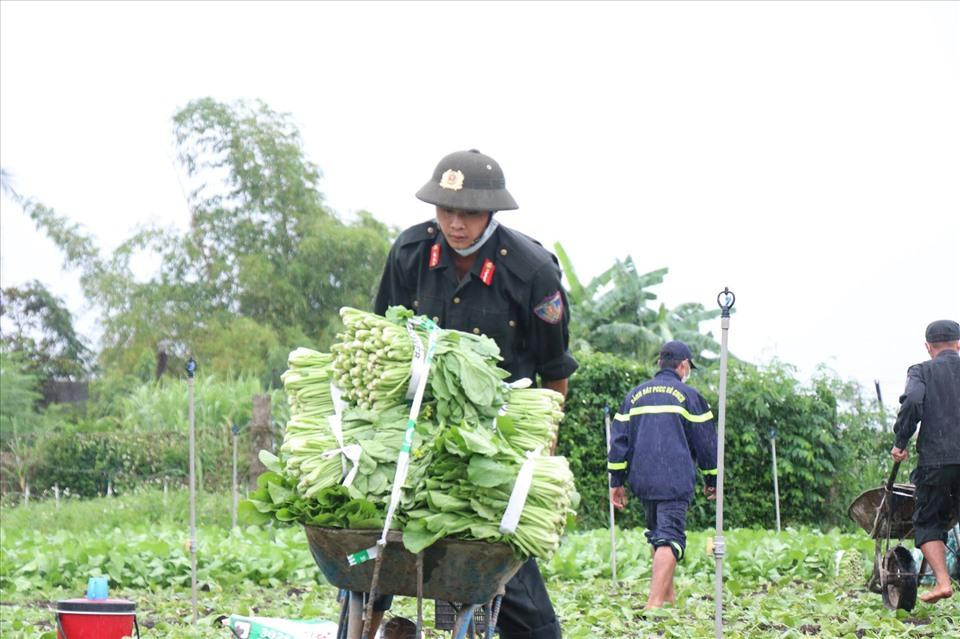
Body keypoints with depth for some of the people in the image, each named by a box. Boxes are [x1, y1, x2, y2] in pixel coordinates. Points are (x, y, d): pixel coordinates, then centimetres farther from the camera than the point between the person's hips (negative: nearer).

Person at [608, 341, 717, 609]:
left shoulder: (635, 395, 14)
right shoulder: (688, 395, 2)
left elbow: (619, 439, 11)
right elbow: (706, 440, 4)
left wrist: (616, 481, 14)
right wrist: (712, 480, 15)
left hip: (643, 482, 5)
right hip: (676, 482, -5)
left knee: (658, 535, 20)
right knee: (670, 538, -10)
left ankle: (668, 595, 27)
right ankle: (655, 602, -23)